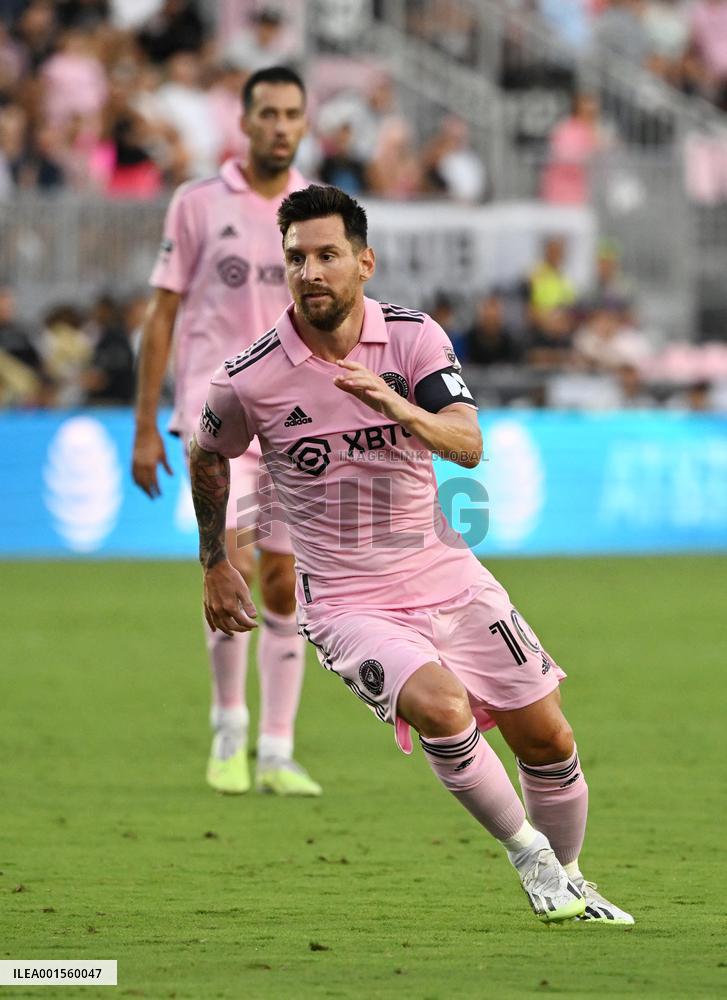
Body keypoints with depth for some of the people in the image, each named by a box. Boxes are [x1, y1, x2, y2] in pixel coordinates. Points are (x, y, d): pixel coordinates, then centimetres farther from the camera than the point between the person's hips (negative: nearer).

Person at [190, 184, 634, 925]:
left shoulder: (414, 337, -6)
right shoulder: (250, 379, -11)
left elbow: (469, 446, -18)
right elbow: (206, 459, 10)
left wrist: (398, 407, -37)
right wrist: (215, 565, 18)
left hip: (444, 574, 3)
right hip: (346, 604, -3)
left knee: (547, 738, 4)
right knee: (442, 708, -30)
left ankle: (566, 880, 31)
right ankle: (526, 853, -6)